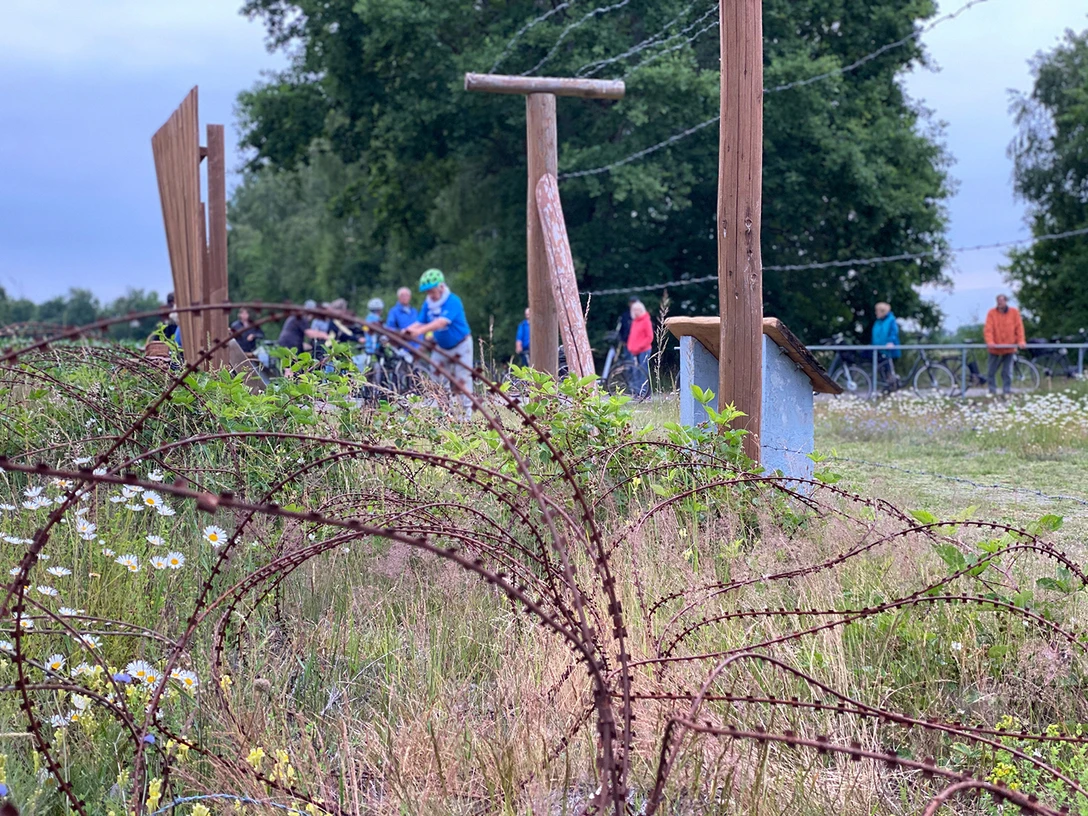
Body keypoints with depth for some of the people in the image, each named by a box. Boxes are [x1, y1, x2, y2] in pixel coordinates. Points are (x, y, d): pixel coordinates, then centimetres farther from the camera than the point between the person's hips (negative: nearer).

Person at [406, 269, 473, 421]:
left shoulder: (453, 302, -25)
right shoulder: (428, 304, -5)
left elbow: (442, 322, -39)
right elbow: (419, 322, -13)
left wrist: (420, 330, -51)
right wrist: (407, 331, -35)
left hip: (460, 346, -6)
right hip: (441, 348, 6)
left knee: (462, 380, -5)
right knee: (436, 380, 2)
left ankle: (467, 413, 3)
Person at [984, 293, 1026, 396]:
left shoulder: (1014, 312, -1)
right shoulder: (992, 313, -5)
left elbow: (1019, 327, 0)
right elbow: (988, 329, -11)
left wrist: (1021, 341, -10)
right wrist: (990, 341, -25)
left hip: (1009, 348, 0)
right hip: (995, 349, 0)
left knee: (1007, 372, 4)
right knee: (991, 371, 5)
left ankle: (1007, 392, 10)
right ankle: (992, 391, 16)